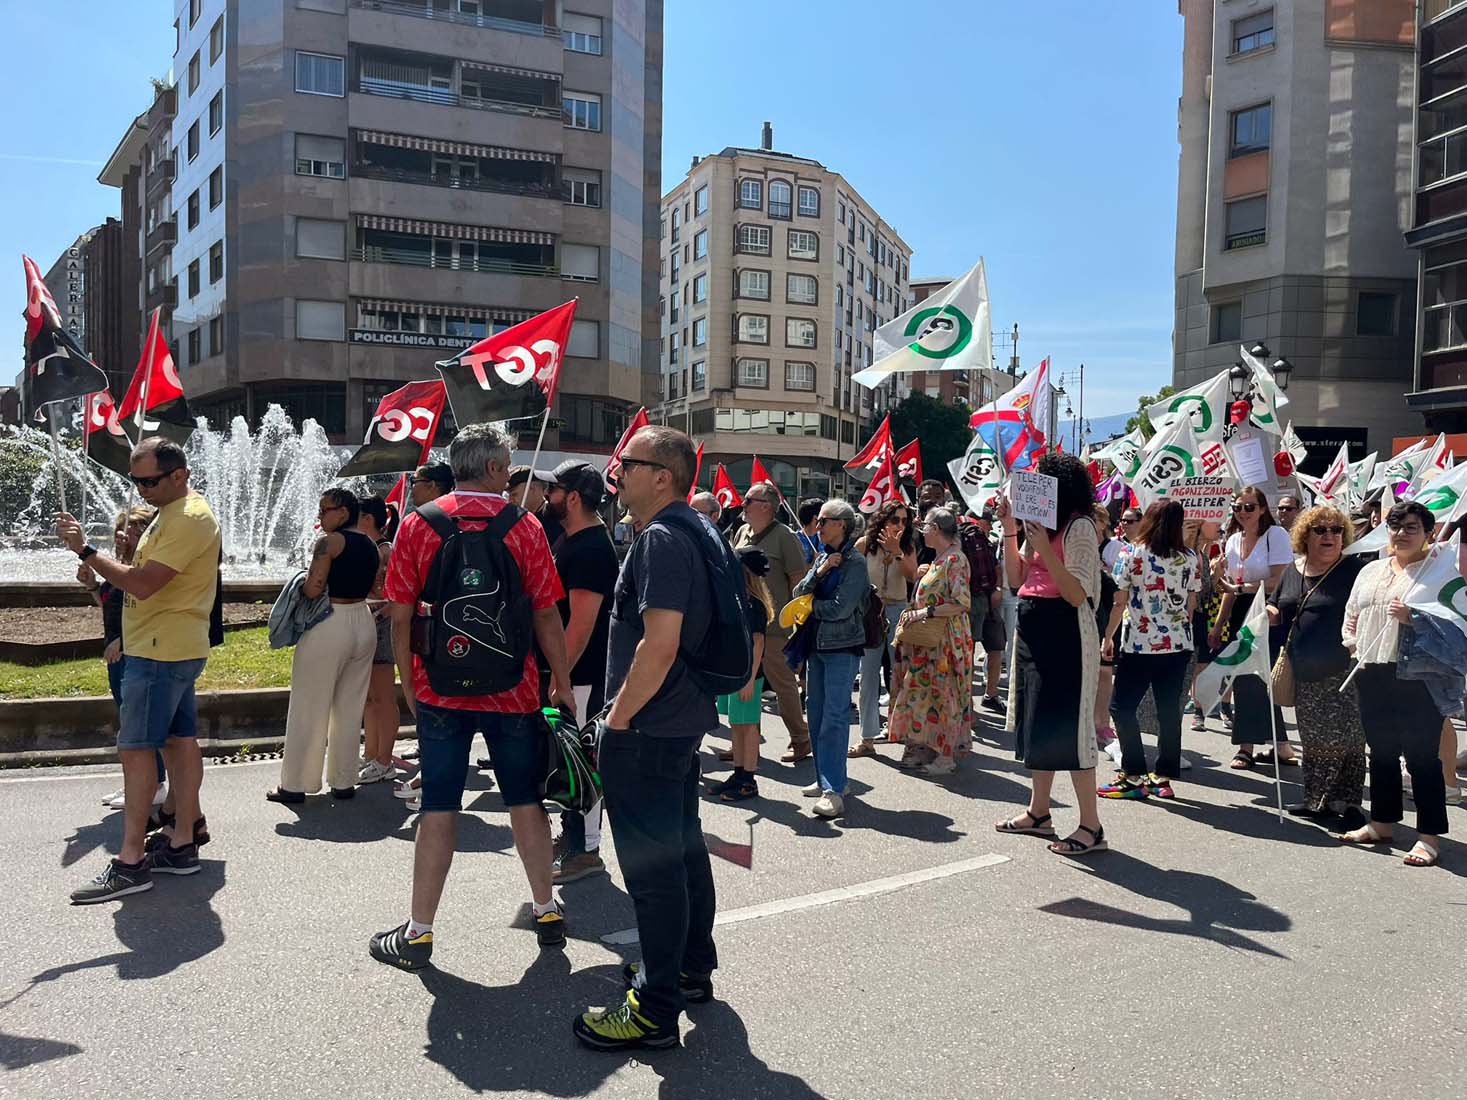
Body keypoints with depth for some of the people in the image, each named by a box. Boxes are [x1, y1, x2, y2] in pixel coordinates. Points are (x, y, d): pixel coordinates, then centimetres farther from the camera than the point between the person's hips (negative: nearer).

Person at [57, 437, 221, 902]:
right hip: (173, 649, 10)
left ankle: (130, 862, -3)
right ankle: (182, 842, 18)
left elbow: (142, 584, -23)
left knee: (135, 748, -7)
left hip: (161, 652, -10)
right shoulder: (172, 513, 17)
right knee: (179, 741, 11)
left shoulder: (189, 519, -18)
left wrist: (86, 550, -17)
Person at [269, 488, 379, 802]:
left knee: (309, 709, 3)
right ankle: (344, 782, 19)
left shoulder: (330, 541, -12)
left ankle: (295, 785, 11)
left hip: (330, 626, -7)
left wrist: (299, 585, 3)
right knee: (349, 710, 13)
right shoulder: (372, 547, 10)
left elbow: (313, 589, -17)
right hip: (364, 624, 7)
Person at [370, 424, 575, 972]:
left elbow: (400, 617, -2)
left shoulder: (417, 525, -2)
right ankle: (547, 911, 26)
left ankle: (419, 932, 12)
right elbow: (546, 615, -5)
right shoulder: (524, 526, -5)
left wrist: (409, 684, 9)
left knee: (439, 808, 6)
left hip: (440, 690, 1)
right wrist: (562, 683, 5)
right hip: (514, 692, 0)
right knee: (526, 800, 13)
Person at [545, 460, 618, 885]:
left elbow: (582, 623, -24)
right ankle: (572, 833, 31)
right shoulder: (569, 539, 13)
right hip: (567, 668, 10)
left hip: (582, 674, -10)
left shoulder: (591, 549, -19)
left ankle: (586, 851, 7)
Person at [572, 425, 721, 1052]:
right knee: (683, 844, 20)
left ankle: (656, 1010, 8)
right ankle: (693, 967, 35)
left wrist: (618, 717, -18)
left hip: (648, 727, -11)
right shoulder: (699, 531, 12)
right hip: (686, 717, 11)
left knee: (651, 864, -2)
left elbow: (659, 645, -28)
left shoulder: (662, 539, -20)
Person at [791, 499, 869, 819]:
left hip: (842, 647, -8)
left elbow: (841, 609, -18)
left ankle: (833, 790, -10)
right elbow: (798, 593, 5)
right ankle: (825, 779, 22)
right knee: (815, 711, 11)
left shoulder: (855, 562, -10)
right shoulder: (822, 555, 12)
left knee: (834, 716, -11)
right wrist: (819, 572, -10)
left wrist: (811, 605, -3)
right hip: (817, 643, 8)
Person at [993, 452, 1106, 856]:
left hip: (1064, 632, -9)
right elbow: (1016, 578, 13)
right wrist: (1009, 529, 7)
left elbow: (1077, 595, -19)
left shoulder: (1079, 527, -12)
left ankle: (1091, 827, 2)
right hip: (1032, 629, 9)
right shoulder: (1040, 524, 13)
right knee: (1037, 720, 15)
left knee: (1066, 724, -7)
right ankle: (1038, 812, 28)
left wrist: (1044, 549, -26)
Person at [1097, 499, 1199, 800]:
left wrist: (1108, 636, 2)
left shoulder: (1131, 553, -8)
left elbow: (1120, 602, -8)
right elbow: (1191, 605, 8)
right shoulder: (1190, 559, 3)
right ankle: (1164, 776, 13)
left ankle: (1134, 776, 1)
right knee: (1169, 710, 8)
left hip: (1139, 644, -4)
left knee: (1122, 708, 4)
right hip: (1178, 644, 4)